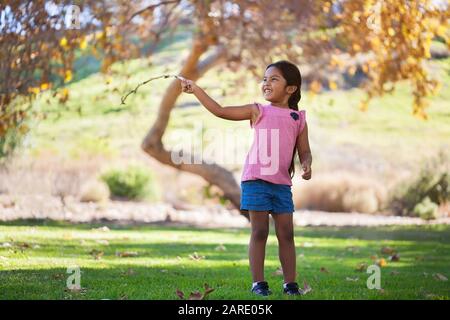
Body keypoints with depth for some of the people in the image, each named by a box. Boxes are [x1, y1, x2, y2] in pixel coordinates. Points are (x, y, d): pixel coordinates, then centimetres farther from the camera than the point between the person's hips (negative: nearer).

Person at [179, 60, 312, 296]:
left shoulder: (298, 118, 8)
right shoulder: (258, 111, 4)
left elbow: (304, 151, 11)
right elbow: (220, 111, 0)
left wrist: (306, 164, -11)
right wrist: (196, 89, -5)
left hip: (282, 184, 2)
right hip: (255, 180, -2)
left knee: (286, 234, 5)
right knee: (259, 232, 0)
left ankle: (290, 283, 12)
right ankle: (258, 283, 5)